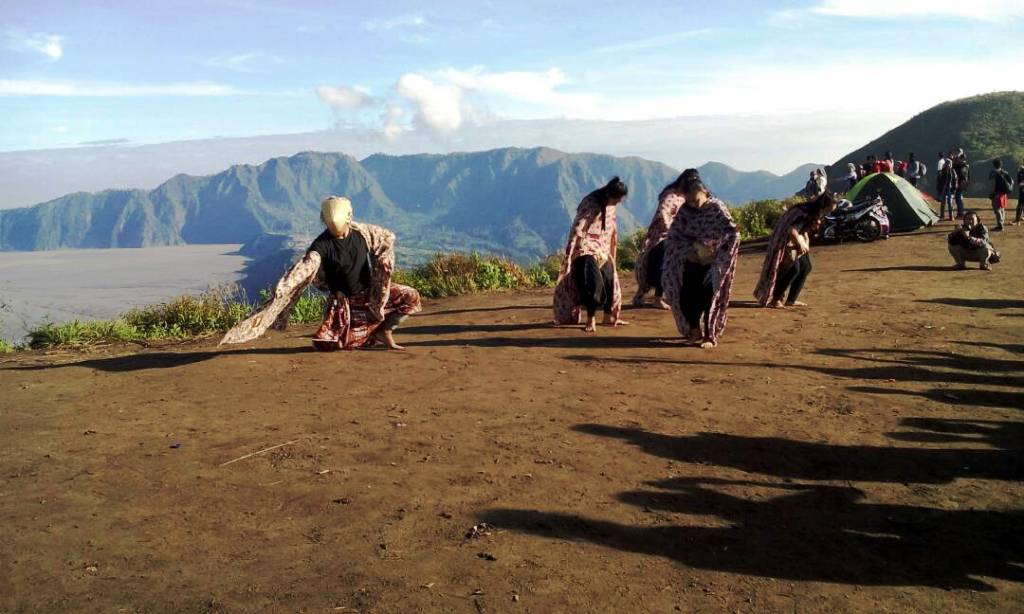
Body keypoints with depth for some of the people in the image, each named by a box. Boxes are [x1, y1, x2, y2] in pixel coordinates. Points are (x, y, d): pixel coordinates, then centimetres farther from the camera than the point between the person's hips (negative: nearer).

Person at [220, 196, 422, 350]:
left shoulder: (362, 232, -9)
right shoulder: (322, 245, -21)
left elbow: (388, 238, 9)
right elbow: (301, 270, -34)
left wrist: (383, 262, -4)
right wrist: (280, 289, -47)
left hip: (370, 291, 2)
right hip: (343, 300, -2)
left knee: (411, 296, -15)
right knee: (322, 343, -14)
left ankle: (384, 331, 4)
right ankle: (366, 336, 14)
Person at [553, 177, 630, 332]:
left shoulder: (610, 205, 3)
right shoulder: (590, 204, -21)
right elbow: (576, 230, -24)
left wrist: (612, 253, 22)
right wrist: (568, 257, -25)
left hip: (602, 251, 8)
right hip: (585, 249, -8)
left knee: (610, 281, 7)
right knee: (592, 283, -16)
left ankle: (608, 318, 19)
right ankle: (590, 320, -4)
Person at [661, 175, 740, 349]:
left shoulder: (717, 208, -11)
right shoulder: (685, 210, 0)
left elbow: (733, 232, -20)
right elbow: (673, 235, 2)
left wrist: (713, 249, -24)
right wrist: (687, 251, -12)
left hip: (712, 263, -4)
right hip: (692, 262, 4)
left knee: (708, 298, -7)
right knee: (685, 298, -1)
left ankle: (710, 336, 8)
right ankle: (694, 329, 24)